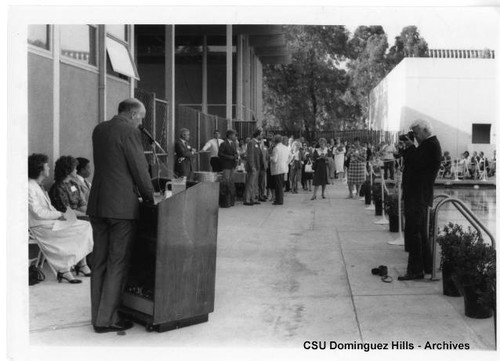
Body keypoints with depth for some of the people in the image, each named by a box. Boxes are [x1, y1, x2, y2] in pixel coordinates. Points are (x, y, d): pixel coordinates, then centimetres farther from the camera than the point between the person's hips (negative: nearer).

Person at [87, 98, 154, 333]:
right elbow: (140, 169, -10)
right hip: (121, 205, -7)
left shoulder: (99, 129, 12)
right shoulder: (130, 132, -12)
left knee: (99, 262, 13)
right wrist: (149, 197, 5)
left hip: (97, 203, 8)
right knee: (118, 263, 1)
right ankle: (106, 320, 4)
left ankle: (98, 315, 20)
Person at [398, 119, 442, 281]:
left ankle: (415, 270, -6)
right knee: (420, 232, 16)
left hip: (418, 196, -11)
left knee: (412, 232, -9)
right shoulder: (428, 144, 18)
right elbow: (414, 163, 18)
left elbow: (417, 163, -24)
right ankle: (427, 266, 25)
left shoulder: (431, 145, -15)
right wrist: (406, 149, 6)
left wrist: (410, 147, -11)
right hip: (415, 195, 11)